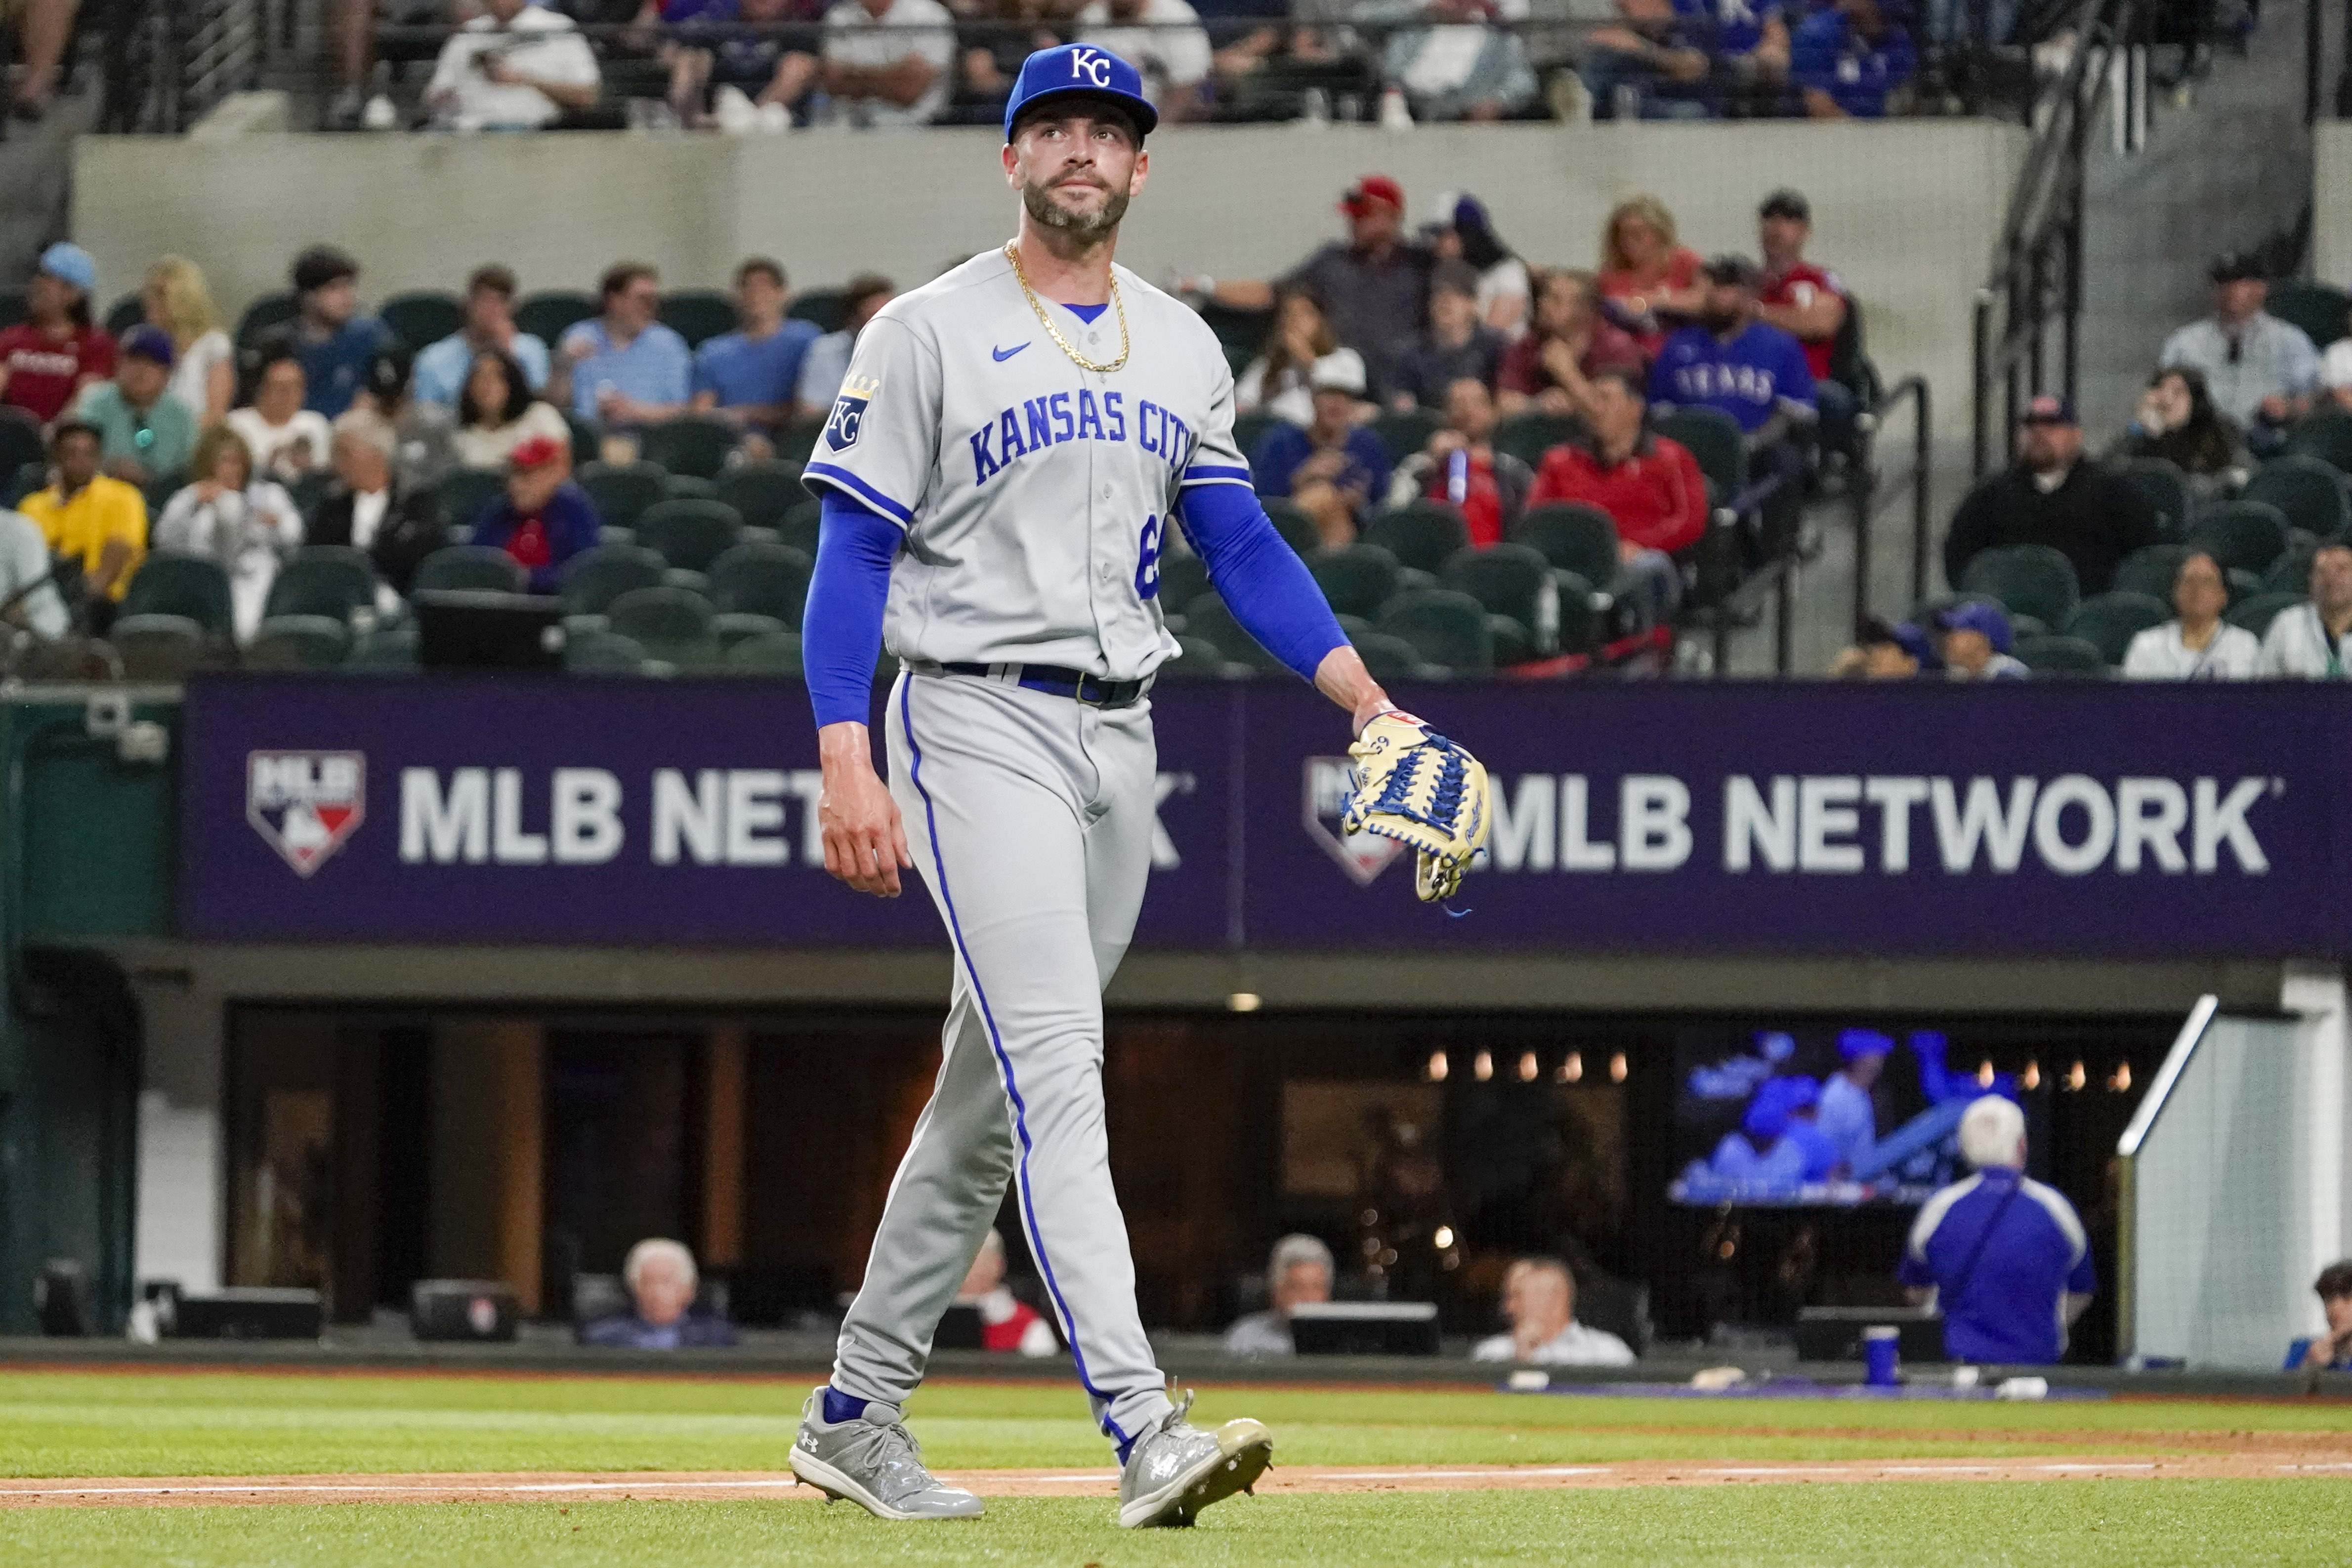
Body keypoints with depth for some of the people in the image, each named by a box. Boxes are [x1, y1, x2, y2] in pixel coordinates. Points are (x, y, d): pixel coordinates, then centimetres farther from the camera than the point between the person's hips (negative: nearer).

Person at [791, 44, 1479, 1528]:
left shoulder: (1183, 347, 13)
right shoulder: (932, 333, -4)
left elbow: (1243, 547, 14)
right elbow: (854, 553, -7)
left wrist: (1370, 706, 2)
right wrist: (847, 761, -16)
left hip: (1119, 737, 7)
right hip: (979, 726, -7)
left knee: (992, 1099, 12)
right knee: (1058, 1074, -17)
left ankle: (857, 1416, 22)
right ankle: (1144, 1432, -28)